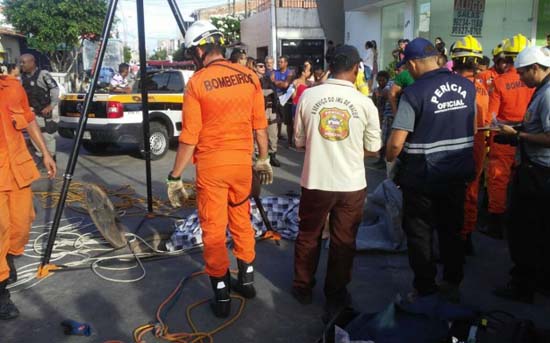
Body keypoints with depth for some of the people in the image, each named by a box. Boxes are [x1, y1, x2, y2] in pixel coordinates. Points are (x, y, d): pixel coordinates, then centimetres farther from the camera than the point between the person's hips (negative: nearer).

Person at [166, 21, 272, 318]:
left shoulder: (197, 82, -10)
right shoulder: (249, 76, 1)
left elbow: (189, 137, -11)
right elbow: (259, 125, 5)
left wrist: (175, 177, -3)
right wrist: (263, 159, 17)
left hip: (211, 164, -4)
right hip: (242, 161, 4)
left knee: (214, 229, 7)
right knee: (241, 220, 19)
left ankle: (221, 295, 14)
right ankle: (247, 279, 31)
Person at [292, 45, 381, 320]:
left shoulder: (308, 95, -7)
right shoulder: (365, 103, -8)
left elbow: (299, 141, 3)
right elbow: (372, 149, 1)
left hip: (315, 181, 1)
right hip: (351, 184, 0)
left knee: (308, 236, 20)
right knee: (343, 242, 14)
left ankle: (303, 287, 36)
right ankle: (336, 297, 28)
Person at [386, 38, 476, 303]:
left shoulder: (414, 93, -18)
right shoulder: (467, 86, 0)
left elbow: (396, 143, -20)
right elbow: (473, 129, 12)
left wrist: (389, 159, 0)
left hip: (422, 176, -5)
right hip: (457, 174, 6)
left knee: (419, 234, 10)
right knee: (451, 231, 19)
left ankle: (425, 291, 21)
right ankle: (452, 286, 33)